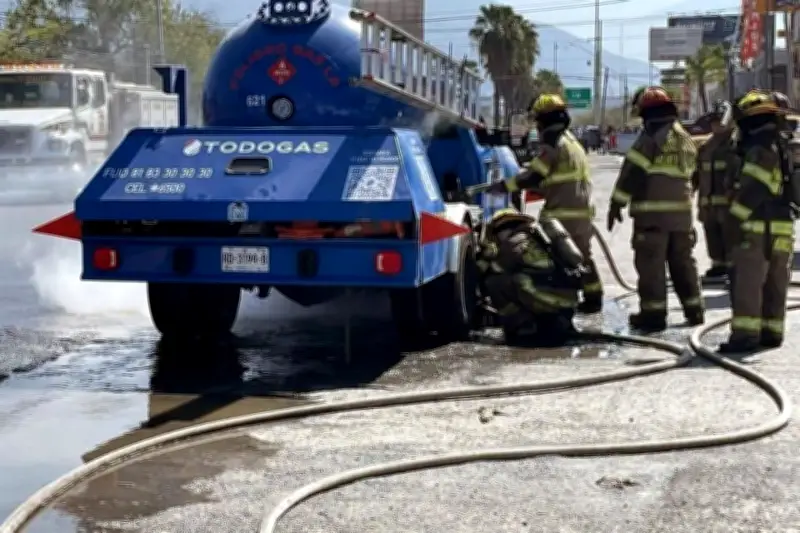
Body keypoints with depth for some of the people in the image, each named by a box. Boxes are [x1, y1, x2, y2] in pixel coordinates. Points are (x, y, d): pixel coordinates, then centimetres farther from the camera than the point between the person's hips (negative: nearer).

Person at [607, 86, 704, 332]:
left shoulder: (651, 137, -10)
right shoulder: (686, 139, 16)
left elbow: (632, 172, -13)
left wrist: (617, 204, -9)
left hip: (653, 212, -7)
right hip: (682, 211, 7)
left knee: (651, 263, -3)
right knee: (682, 261, 16)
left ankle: (653, 313, -4)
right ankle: (693, 309, 20)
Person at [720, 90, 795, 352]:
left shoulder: (760, 150, -14)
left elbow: (751, 191, -20)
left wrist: (735, 219, -15)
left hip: (759, 228, -9)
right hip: (783, 227, 9)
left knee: (747, 283, -8)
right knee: (775, 285, 12)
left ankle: (745, 334, -10)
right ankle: (771, 332, 17)